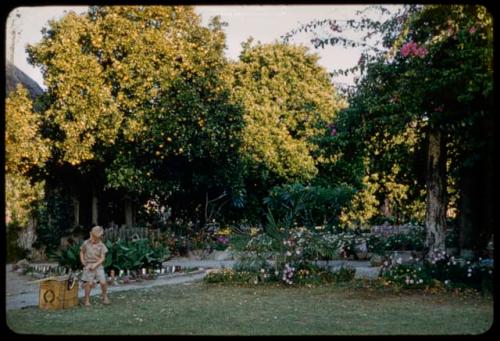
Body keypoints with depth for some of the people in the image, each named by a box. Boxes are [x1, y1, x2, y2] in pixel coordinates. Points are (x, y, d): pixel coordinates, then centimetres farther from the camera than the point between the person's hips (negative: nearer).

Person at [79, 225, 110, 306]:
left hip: (98, 265, 0)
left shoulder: (101, 245, -4)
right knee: (89, 283, -6)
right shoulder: (86, 243, -1)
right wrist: (82, 261, 1)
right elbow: (82, 252, 15)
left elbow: (102, 258, -5)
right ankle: (86, 299, 10)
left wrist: (95, 265, -16)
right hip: (88, 265, 0)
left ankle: (105, 297, 15)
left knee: (103, 282, -6)